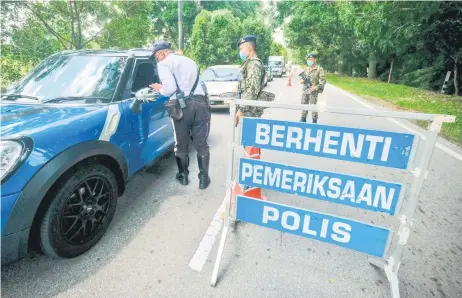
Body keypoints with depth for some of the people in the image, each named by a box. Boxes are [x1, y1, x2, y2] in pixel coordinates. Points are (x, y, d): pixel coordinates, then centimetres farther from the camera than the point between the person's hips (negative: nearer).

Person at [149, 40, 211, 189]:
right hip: (201, 103, 5)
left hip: (182, 106, -5)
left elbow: (170, 87, -10)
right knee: (201, 144, 11)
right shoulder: (189, 61, 27)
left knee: (181, 145, 14)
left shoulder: (164, 64, 4)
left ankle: (183, 176, 29)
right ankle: (204, 178, 16)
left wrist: (161, 89, 12)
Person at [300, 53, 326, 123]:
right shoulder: (306, 69, 11)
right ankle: (303, 119, 23)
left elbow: (323, 81, -9)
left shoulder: (319, 69, -6)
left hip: (313, 91, -5)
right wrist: (301, 80, -2)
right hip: (305, 90, 6)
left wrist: (315, 87, -20)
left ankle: (314, 121, 9)